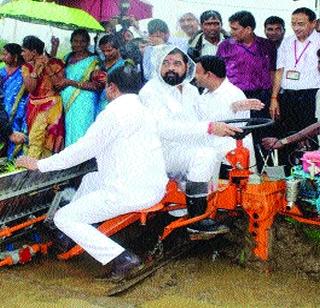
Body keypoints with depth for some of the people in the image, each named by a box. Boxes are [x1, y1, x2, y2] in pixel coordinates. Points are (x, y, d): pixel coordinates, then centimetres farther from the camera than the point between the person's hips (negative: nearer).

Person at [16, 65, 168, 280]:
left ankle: (120, 257, -12)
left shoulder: (116, 111, -11)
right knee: (90, 180, 30)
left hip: (130, 192, -10)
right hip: (155, 187, 10)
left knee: (64, 218, -3)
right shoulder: (142, 110, 18)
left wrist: (40, 164, 0)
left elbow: (84, 150, -10)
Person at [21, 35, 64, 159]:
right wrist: (36, 69, -18)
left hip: (51, 105, -4)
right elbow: (30, 88, -9)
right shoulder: (26, 67, 4)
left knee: (36, 136, -9)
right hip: (34, 106, 4)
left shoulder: (55, 63, -6)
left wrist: (48, 68, -18)